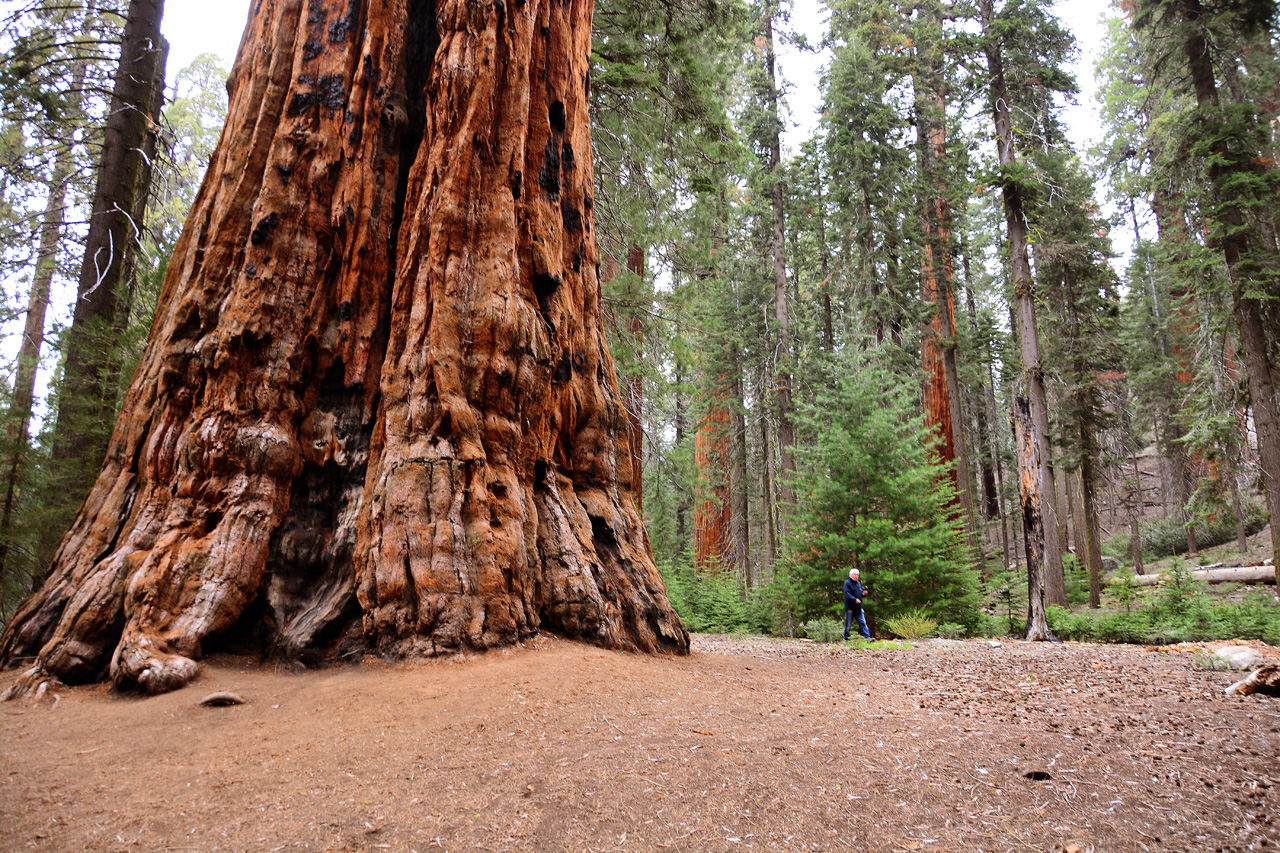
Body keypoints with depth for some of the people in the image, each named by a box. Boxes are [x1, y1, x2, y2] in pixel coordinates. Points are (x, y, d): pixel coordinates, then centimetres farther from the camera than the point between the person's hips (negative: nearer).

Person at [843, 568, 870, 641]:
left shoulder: (859, 583, 16)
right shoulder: (847, 583, -7)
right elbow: (847, 594, -19)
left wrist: (864, 594, -1)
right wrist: (855, 599, -32)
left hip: (858, 608, 6)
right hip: (850, 608, -6)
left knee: (863, 622, 1)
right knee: (848, 624, 2)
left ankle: (867, 637, 1)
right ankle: (846, 639, 14)